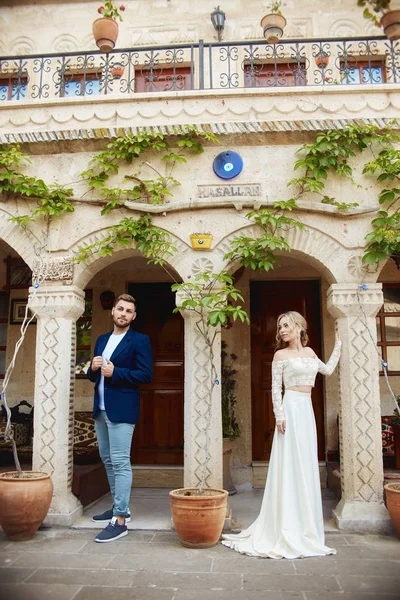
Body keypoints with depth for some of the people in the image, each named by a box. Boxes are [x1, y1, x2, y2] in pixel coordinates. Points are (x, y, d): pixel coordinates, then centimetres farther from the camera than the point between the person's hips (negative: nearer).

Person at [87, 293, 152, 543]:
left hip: (121, 410, -8)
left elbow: (146, 374, -12)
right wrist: (93, 368, -4)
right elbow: (94, 376, 19)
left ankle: (120, 520, -4)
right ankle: (119, 506, 30)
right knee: (108, 460, 16)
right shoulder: (102, 340, 16)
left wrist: (115, 372, -19)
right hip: (101, 409, 8)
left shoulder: (140, 340, -5)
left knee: (120, 463, -8)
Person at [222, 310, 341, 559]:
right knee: (289, 466, -6)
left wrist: (339, 345, 33)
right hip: (291, 409, -6)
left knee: (307, 467, 8)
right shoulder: (281, 355, -1)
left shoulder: (309, 352, 15)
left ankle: (304, 528, 18)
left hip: (307, 410, 6)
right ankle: (287, 531, 0)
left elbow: (328, 370, 27)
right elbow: (276, 389, -5)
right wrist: (279, 415, -15)